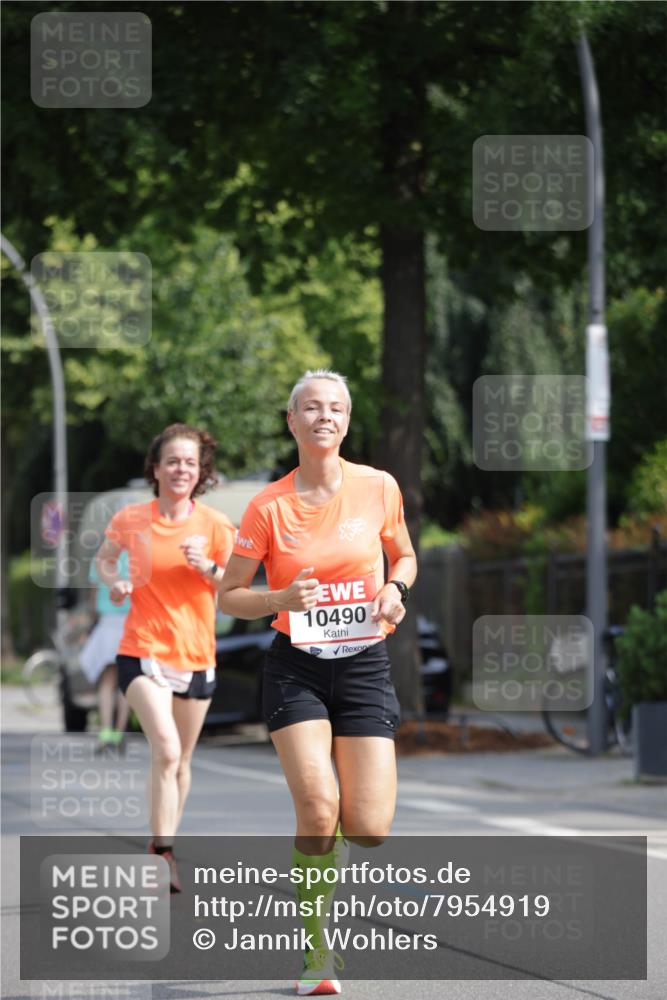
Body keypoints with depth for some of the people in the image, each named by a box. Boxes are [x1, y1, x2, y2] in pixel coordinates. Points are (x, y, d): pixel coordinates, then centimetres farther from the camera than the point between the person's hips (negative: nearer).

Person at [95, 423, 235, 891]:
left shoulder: (216, 525, -2)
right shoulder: (130, 520, -2)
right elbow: (105, 558, 17)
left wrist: (208, 567, -17)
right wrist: (114, 581, -4)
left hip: (196, 656, 3)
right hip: (144, 653, -2)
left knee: (181, 760, 12)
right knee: (166, 750, -20)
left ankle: (162, 846, 29)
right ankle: (163, 854, -18)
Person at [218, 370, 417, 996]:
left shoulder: (380, 488, 0)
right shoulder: (269, 507, -5)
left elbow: (404, 556, 18)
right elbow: (228, 595, 2)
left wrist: (394, 591, -4)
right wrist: (282, 599, -16)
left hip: (364, 664, 2)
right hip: (296, 667, -2)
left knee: (369, 830, -8)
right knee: (318, 806, -21)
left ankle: (321, 843, 31)